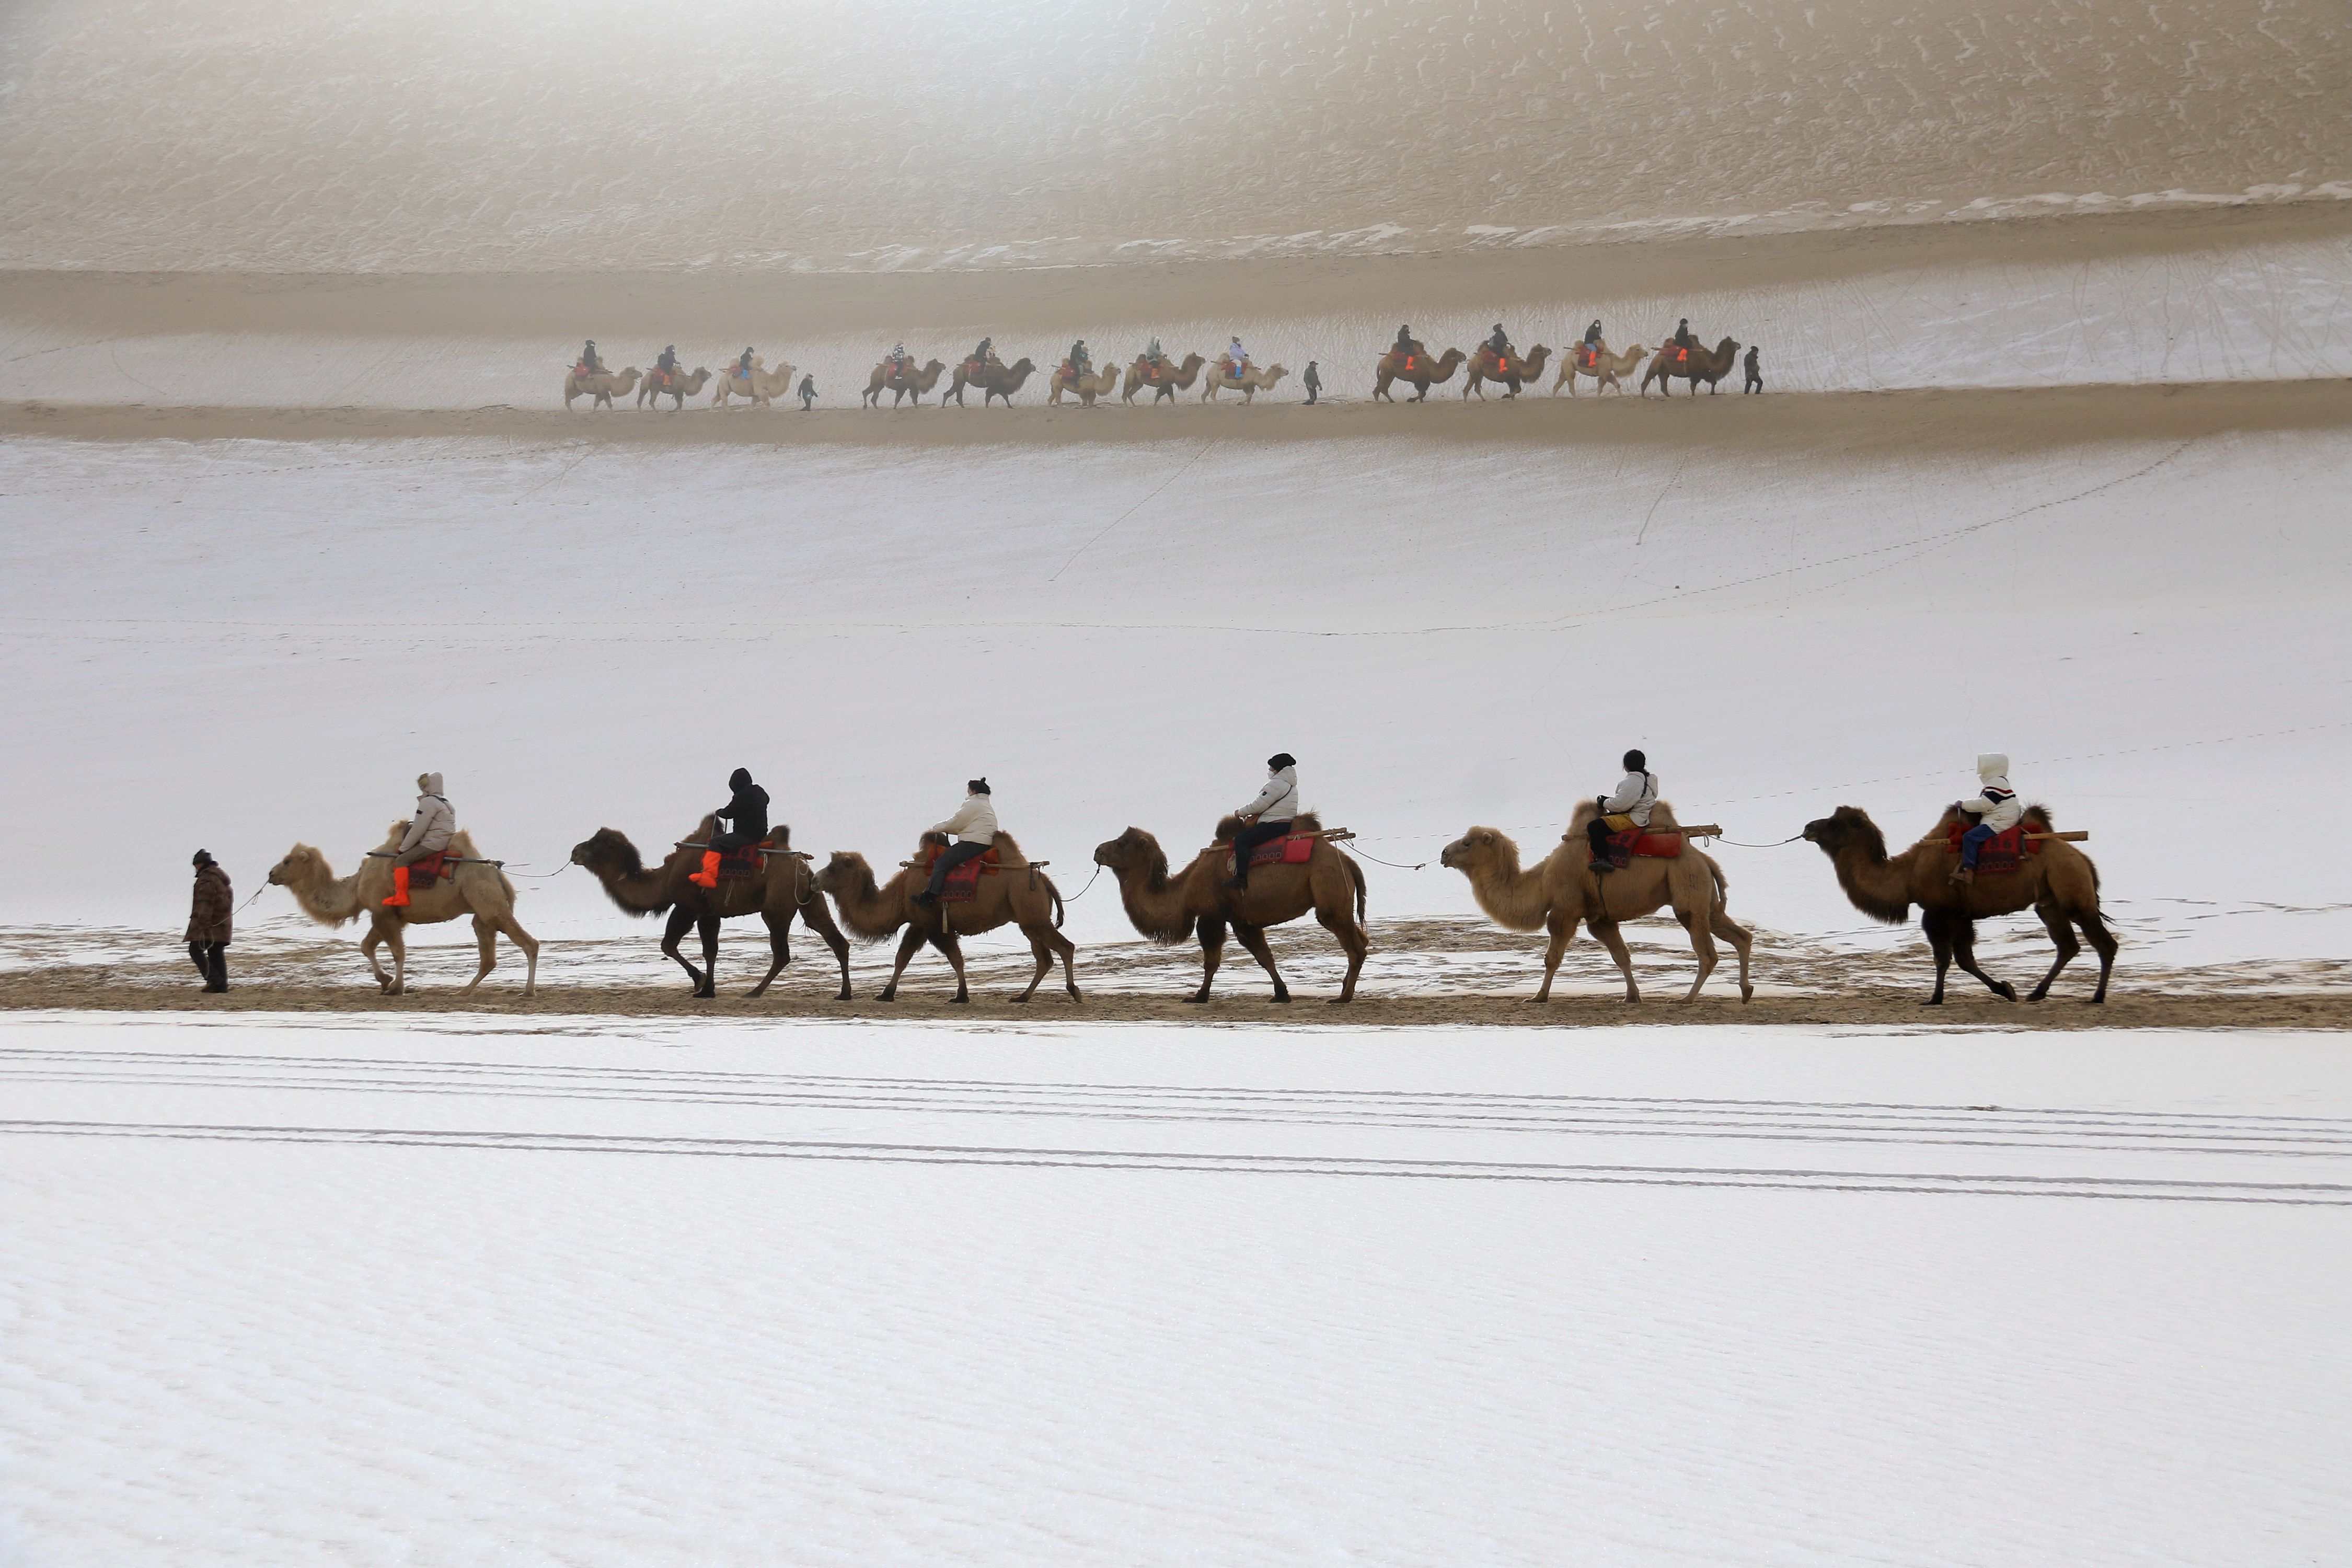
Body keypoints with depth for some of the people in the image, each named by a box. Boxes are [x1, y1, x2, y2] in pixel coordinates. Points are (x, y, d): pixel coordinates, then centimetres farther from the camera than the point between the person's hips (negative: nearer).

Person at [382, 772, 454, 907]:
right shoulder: (446, 802, 19)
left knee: (402, 860, -10)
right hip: (446, 843, 10)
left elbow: (418, 830, -11)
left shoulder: (428, 802, -10)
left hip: (432, 844, -10)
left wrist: (402, 849, -3)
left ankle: (401, 896, -20)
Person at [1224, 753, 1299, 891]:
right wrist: (1247, 813, 22)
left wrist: (1241, 812, 1)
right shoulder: (1290, 784, 22)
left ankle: (1241, 878, -25)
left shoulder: (1277, 784, -12)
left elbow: (1259, 805, -14)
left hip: (1274, 826, -11)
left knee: (1241, 839, -16)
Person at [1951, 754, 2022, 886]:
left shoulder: (1997, 784, -13)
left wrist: (1963, 805, -9)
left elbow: (1983, 804, -19)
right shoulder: (1997, 782, 21)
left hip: (1999, 824, -12)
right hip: (1995, 821, 12)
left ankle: (1968, 870, -30)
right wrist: (1964, 805, 15)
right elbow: (1983, 804, 25)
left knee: (1970, 837, -23)